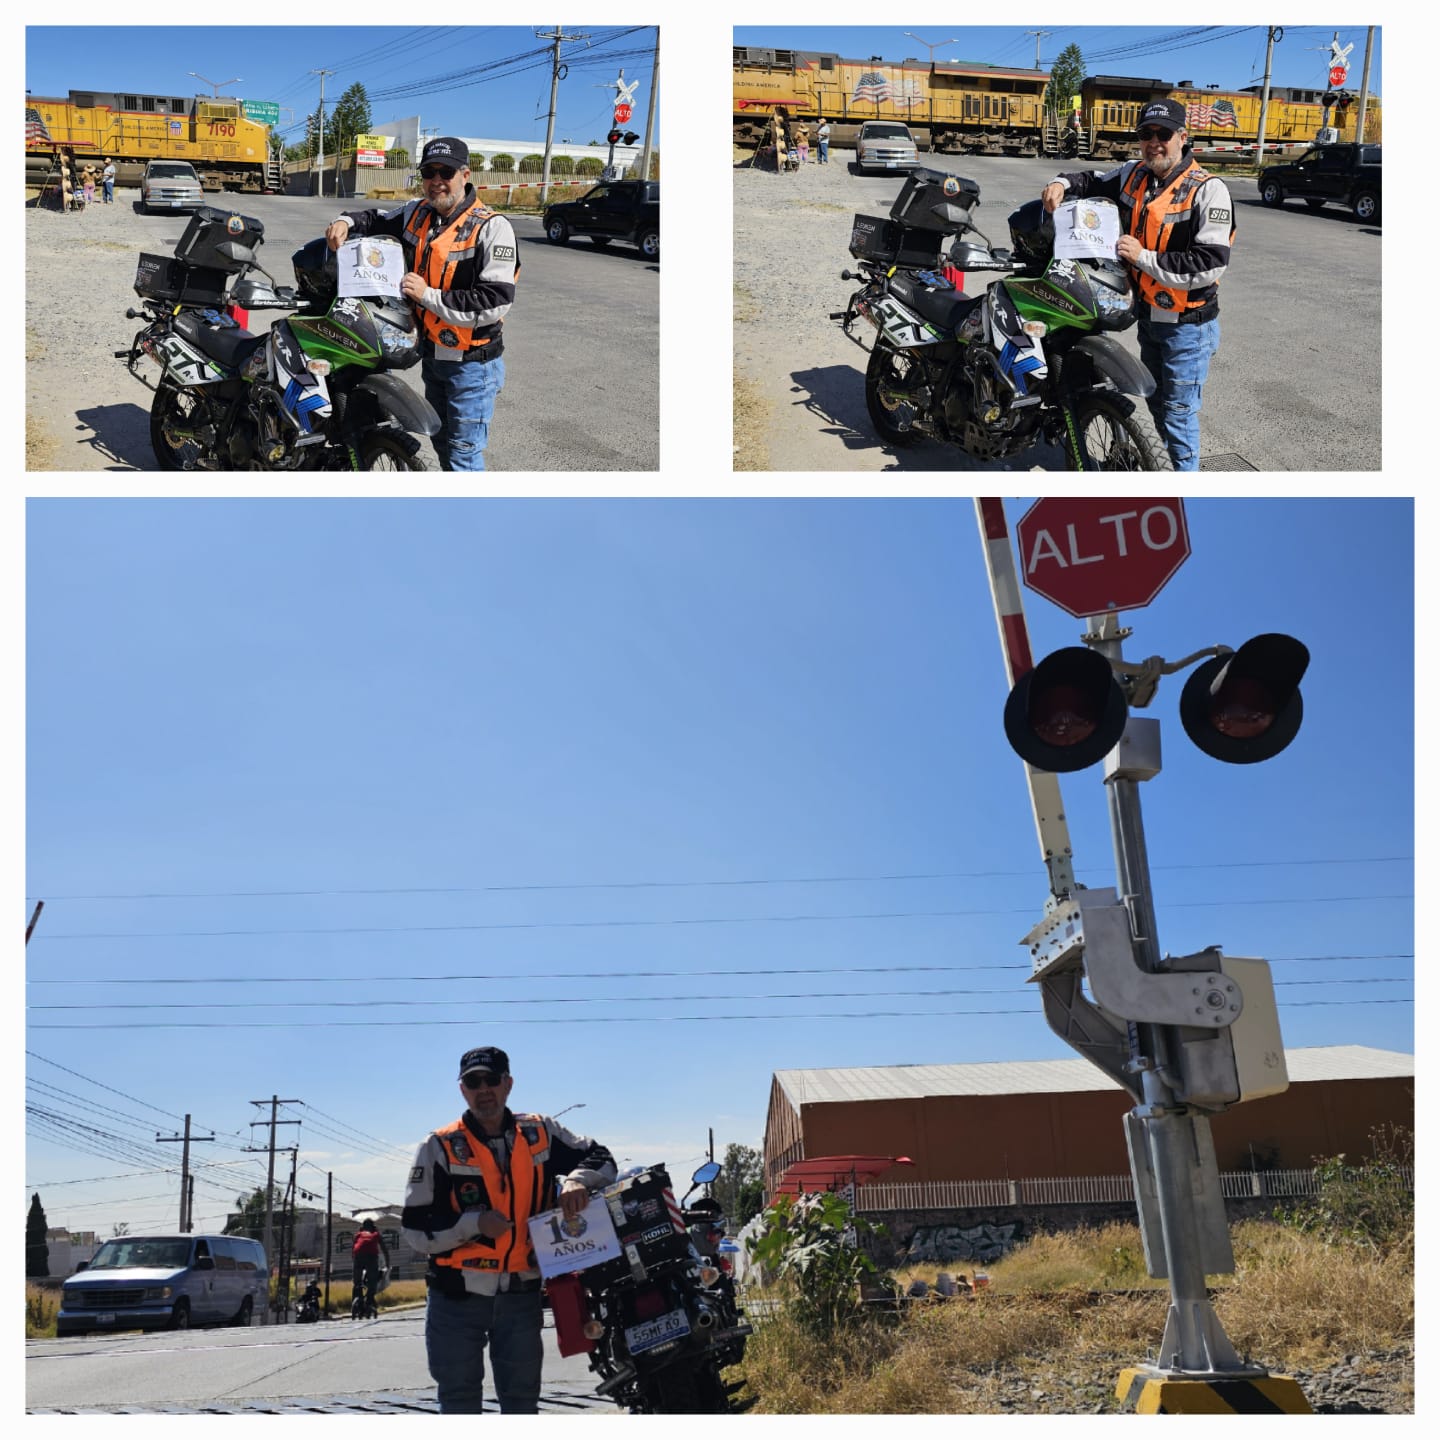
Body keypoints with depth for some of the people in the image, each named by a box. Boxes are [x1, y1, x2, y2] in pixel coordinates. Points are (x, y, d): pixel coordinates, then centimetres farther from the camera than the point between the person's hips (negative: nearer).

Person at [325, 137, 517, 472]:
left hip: (472, 363, -8)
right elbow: (377, 220, 22)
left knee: (464, 453, -5)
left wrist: (429, 296, -26)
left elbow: (496, 302, -27)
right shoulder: (417, 214, 3)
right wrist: (346, 222, -2)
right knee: (442, 442, 23)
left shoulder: (491, 228, -20)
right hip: (432, 353, 8)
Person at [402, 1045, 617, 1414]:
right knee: (459, 1402, 6)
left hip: (522, 1295, 2)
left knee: (522, 1399, 14)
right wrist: (475, 1223, -22)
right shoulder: (440, 1147, -6)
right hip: (456, 1297, -2)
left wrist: (575, 1180, -13)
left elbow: (600, 1158, 9)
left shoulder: (540, 1133, 2)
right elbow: (416, 1228, -7)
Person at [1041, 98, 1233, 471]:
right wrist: (1062, 184, -2)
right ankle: (1178, 461, 41)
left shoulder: (1207, 190, -20)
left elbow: (1210, 264, -27)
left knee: (1178, 411, -4)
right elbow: (1095, 182, 20)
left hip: (1189, 325, -8)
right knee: (1157, 401, 22)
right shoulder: (1133, 175, 1)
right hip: (1149, 315, 8)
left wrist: (1144, 258, -28)